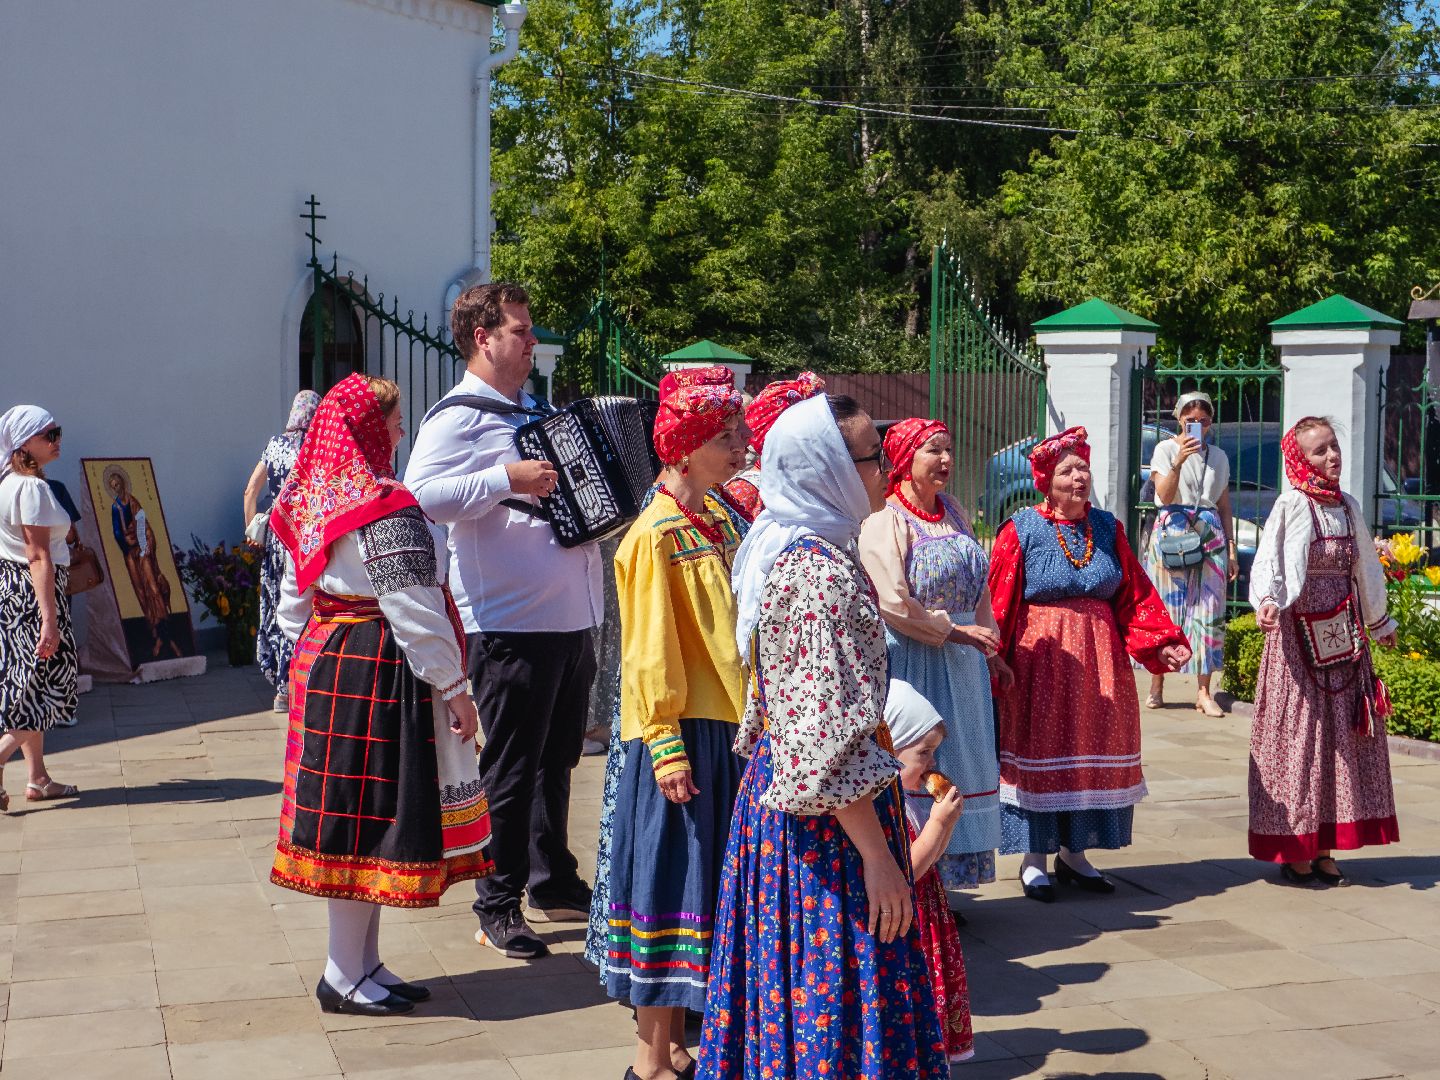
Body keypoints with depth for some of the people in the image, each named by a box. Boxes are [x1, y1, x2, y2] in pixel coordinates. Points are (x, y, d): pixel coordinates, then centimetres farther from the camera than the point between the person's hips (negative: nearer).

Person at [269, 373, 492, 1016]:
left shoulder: (311, 501, 11)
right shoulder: (388, 510, -16)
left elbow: (294, 604, 16)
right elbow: (415, 613, -18)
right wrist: (453, 689, -12)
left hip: (323, 666, 9)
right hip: (378, 674, -9)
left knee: (345, 813, 12)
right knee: (370, 817, -2)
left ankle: (363, 966, 21)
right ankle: (345, 979, 6)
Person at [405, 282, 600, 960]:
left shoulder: (537, 413, 17)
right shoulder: (459, 417, -9)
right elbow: (420, 494, -25)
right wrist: (506, 480, -28)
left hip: (572, 618, 8)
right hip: (512, 624, -8)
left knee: (557, 759, 18)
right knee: (511, 770, -1)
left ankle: (554, 883, 32)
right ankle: (497, 907, 9)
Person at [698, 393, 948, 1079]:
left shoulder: (783, 552, 8)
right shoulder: (824, 571, -21)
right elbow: (828, 739, -24)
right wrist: (878, 856, -20)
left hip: (777, 788, 9)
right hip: (826, 814, -9)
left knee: (792, 985, 17)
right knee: (836, 995, -1)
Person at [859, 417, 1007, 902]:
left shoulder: (953, 512, 12)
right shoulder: (885, 520, -11)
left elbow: (979, 586, 18)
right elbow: (894, 603, -18)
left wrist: (988, 649, 14)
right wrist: (953, 632, -13)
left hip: (962, 662, 8)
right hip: (913, 660, -8)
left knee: (957, 769, 10)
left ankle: (939, 886, 19)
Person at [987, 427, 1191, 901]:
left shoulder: (1107, 528, 6)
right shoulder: (1020, 531, -7)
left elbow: (1135, 594, 4)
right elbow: (999, 605, -9)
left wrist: (1162, 642, -7)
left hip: (1099, 660, 5)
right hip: (1040, 661, -4)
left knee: (1094, 752, 9)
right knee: (1039, 753, 2)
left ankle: (1073, 852, 22)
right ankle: (1034, 859, 12)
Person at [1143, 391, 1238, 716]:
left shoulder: (1218, 456, 14)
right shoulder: (1166, 449, 3)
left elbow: (1225, 508, 16)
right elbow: (1165, 496, -8)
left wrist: (1231, 548, 10)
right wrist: (1178, 461, -22)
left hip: (1209, 536, 3)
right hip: (1171, 534, -3)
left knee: (1208, 610, -3)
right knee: (1165, 607, -3)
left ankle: (1204, 692, -2)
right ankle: (1156, 686, 5)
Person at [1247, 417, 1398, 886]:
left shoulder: (1348, 507, 10)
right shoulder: (1292, 506, -9)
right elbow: (1268, 561, -22)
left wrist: (1379, 622, 34)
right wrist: (1267, 601, -41)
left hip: (1344, 638, 7)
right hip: (1299, 638, -7)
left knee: (1343, 739, 8)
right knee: (1298, 739, -3)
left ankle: (1324, 848, 15)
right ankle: (1295, 852, 4)